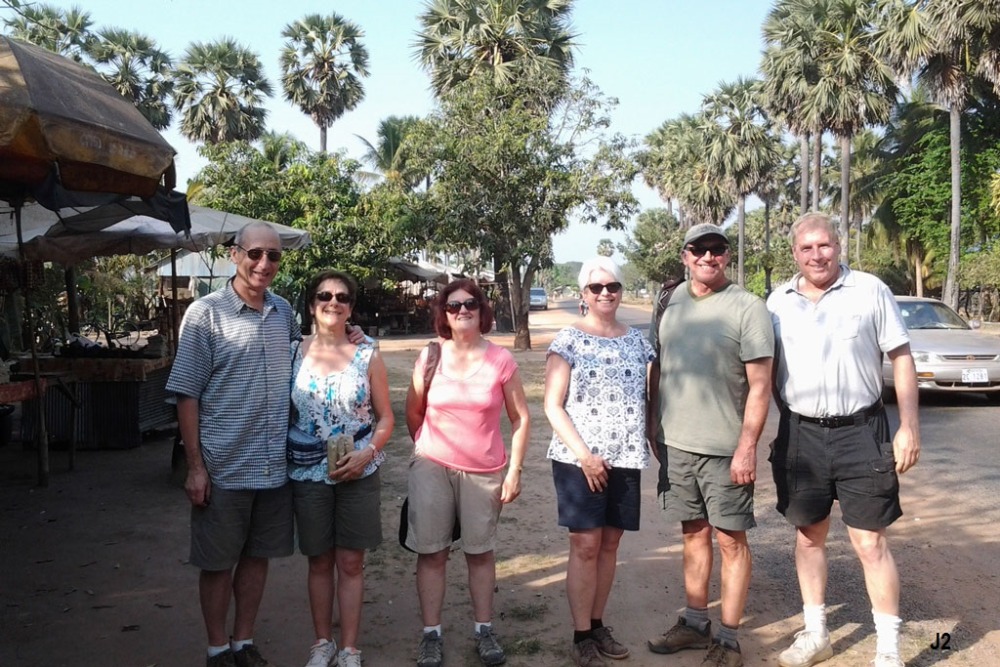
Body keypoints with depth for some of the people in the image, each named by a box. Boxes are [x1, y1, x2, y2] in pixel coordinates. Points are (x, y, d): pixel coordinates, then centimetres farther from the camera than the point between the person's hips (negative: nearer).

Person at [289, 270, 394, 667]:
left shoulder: (367, 355, -2)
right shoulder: (294, 354, 1)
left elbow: (386, 418, 1)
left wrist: (366, 454, -14)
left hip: (358, 473, -1)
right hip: (308, 473, 1)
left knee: (351, 563, 6)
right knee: (320, 561, 11)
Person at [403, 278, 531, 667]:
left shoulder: (501, 361, -5)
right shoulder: (429, 358, -3)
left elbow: (520, 419, 0)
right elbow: (414, 413, 10)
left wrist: (515, 470, -4)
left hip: (484, 472, 0)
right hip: (432, 467, 1)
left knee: (480, 552, 11)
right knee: (431, 552, 4)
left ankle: (484, 631, 23)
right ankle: (431, 634, 15)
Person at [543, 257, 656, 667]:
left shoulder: (637, 341, 9)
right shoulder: (568, 340, -5)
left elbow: (645, 400, 16)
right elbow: (552, 407, -8)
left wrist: (656, 447, 5)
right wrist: (584, 454, -15)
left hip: (626, 460, 4)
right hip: (579, 460, -4)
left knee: (609, 544, 11)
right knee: (585, 545, -2)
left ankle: (598, 625, 24)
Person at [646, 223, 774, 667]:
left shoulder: (748, 308, -9)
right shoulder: (671, 301, 6)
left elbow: (759, 385, -11)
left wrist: (747, 446, -16)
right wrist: (652, 422, 12)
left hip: (726, 448, -5)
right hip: (676, 443, 5)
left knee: (731, 539, 4)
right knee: (694, 533, 16)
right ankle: (695, 623, 29)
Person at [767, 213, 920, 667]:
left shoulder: (870, 290, -4)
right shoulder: (778, 301, 4)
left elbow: (901, 357, -2)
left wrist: (910, 426, -7)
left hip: (860, 433, -3)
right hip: (800, 435, 3)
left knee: (870, 543, 0)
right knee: (808, 536, 14)